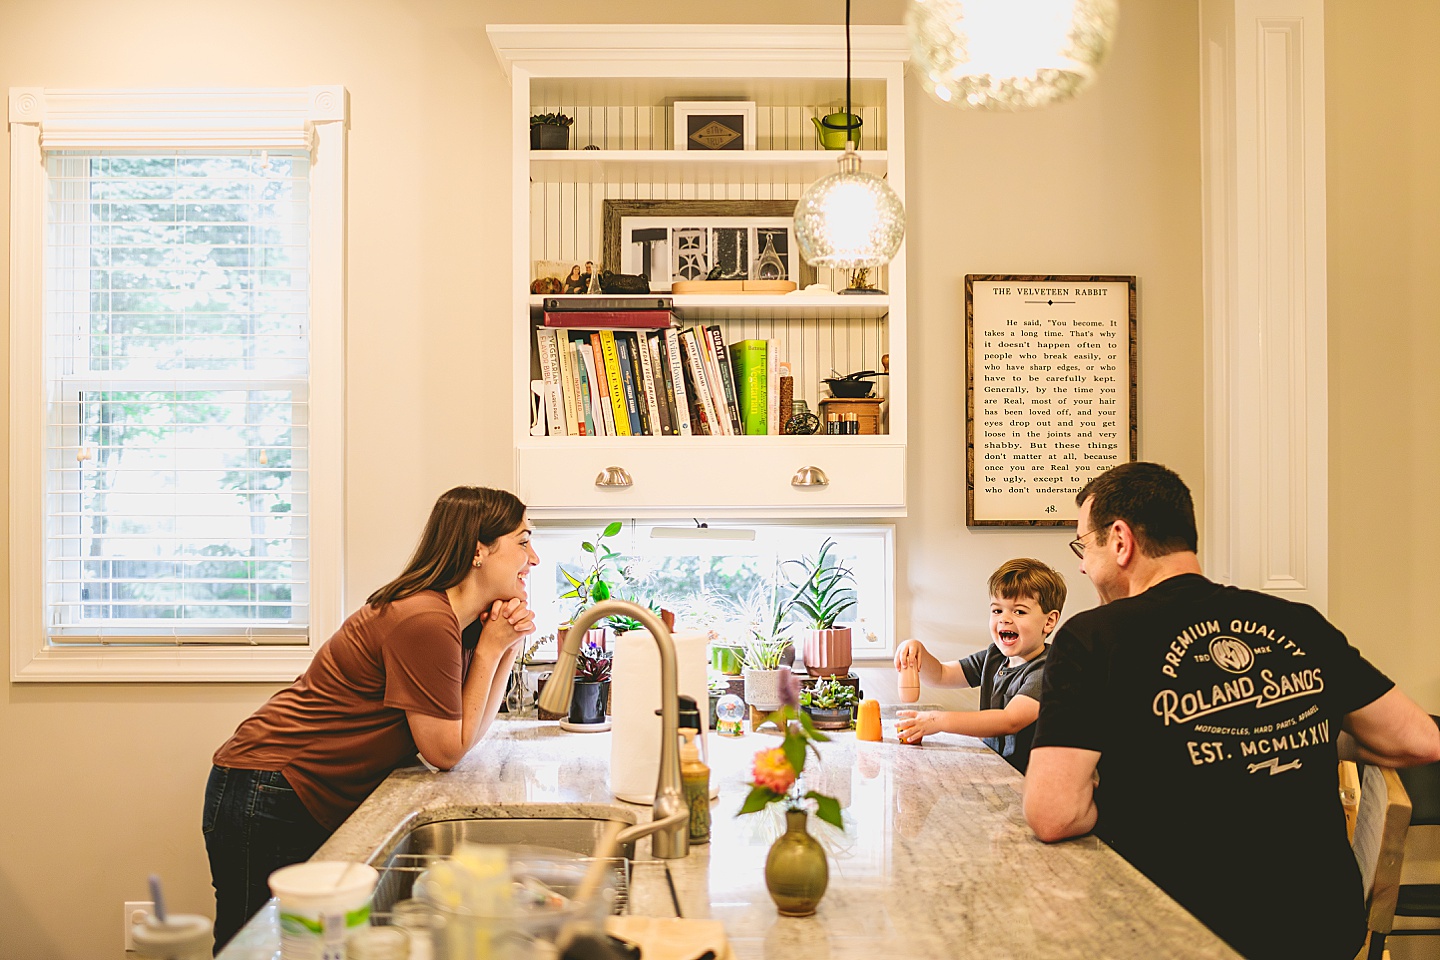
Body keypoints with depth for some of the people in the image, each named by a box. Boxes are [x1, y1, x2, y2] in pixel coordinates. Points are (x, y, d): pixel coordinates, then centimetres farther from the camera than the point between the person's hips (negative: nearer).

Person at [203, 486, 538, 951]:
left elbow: (466, 732, 8)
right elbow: (447, 752, -16)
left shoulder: (464, 620, 6)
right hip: (268, 802, -9)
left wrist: (508, 646, -2)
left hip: (320, 804, 9)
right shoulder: (424, 621, -24)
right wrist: (490, 649, -12)